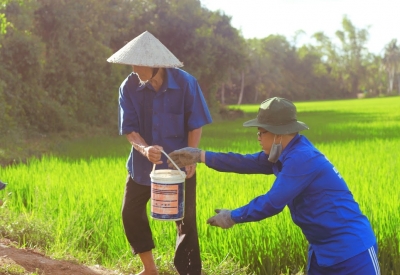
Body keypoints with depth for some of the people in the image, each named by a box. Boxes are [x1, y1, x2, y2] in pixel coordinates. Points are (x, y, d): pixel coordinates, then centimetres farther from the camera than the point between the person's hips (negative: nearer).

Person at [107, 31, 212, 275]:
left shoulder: (186, 83, -17)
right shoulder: (129, 87, -13)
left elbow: (195, 125, -9)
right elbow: (129, 129, -11)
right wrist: (144, 149, -31)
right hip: (142, 163, 3)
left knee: (186, 220, 0)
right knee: (131, 212, 11)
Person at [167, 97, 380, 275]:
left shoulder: (301, 159, -23)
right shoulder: (286, 153, 9)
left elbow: (272, 203, -22)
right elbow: (248, 162, 15)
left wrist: (233, 217, -9)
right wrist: (201, 156, 15)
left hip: (352, 248, -10)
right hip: (323, 249, 10)